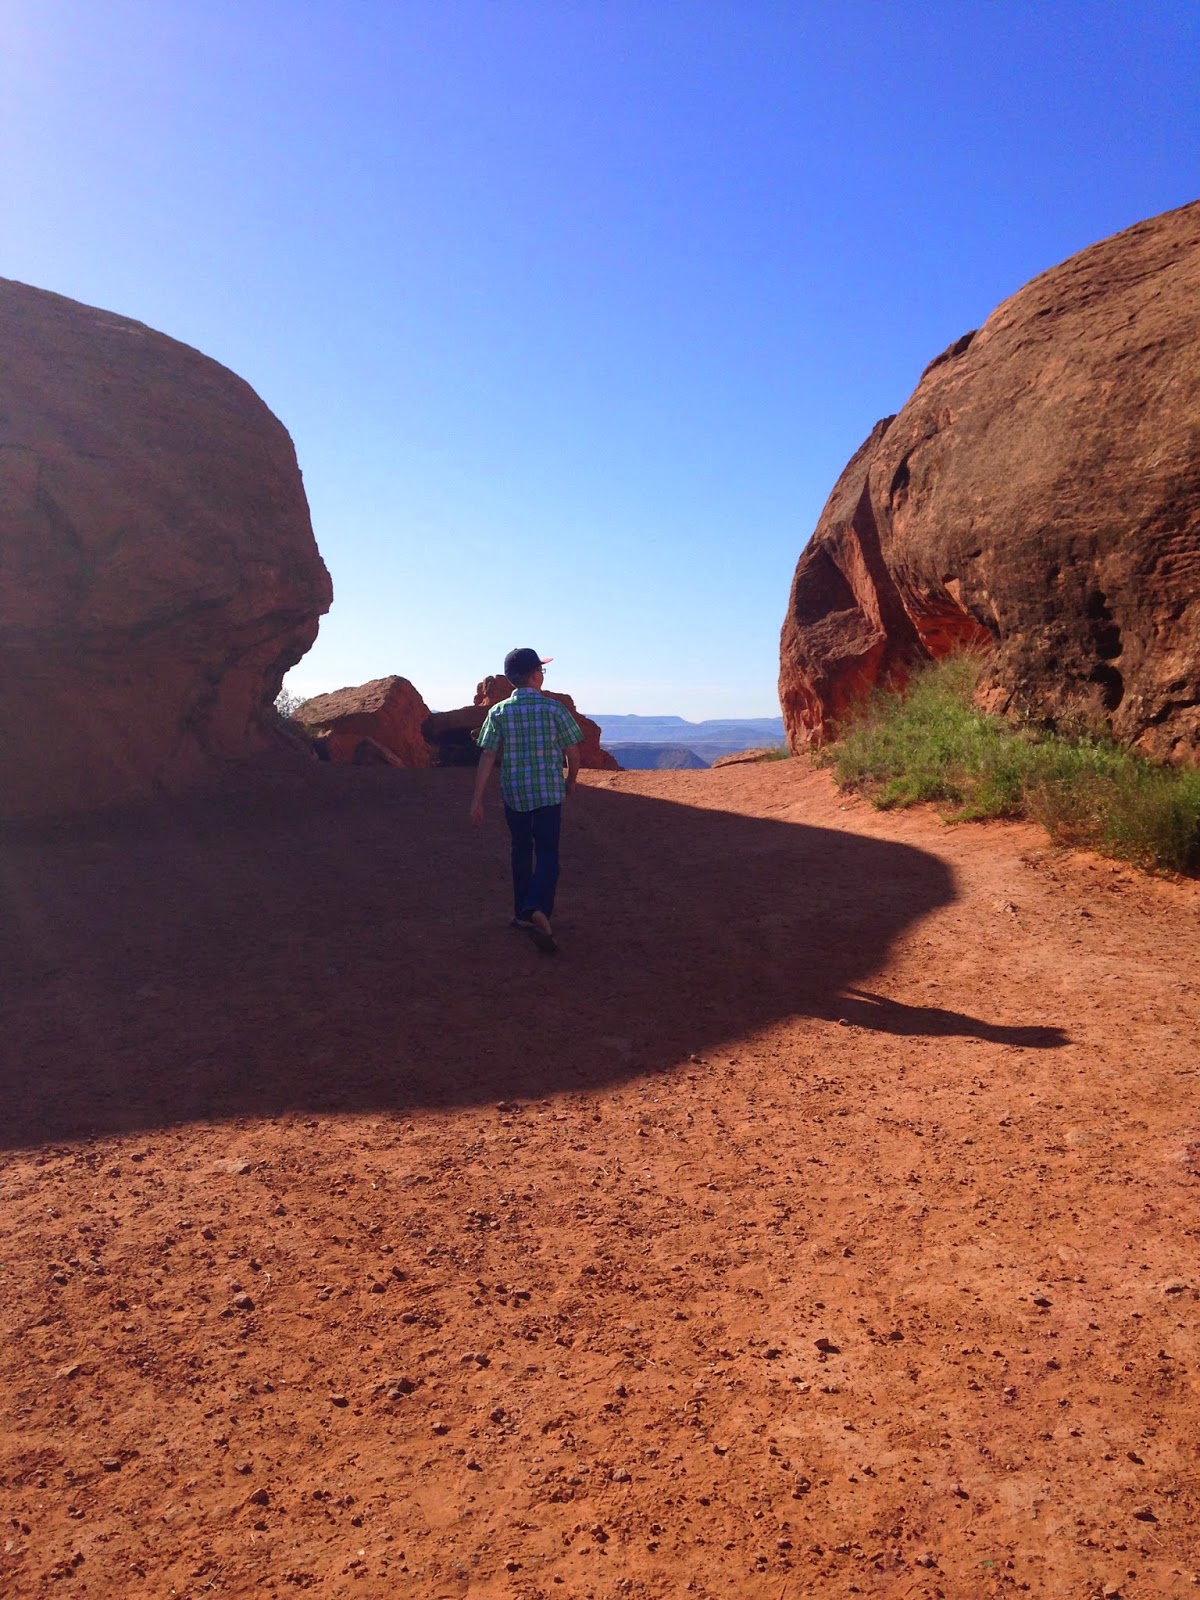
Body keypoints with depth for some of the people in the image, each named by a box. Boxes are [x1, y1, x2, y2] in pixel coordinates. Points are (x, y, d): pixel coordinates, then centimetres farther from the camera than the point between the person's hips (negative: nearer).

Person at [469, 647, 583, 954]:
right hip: (548, 793, -3)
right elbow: (573, 752, -2)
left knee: (522, 851, 19)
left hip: (513, 794, 3)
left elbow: (487, 757, -6)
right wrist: (570, 780, 17)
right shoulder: (554, 709, -6)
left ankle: (522, 913, 26)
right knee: (547, 854, -1)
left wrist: (477, 799, -5)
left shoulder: (498, 712, -2)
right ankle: (538, 909, -25)